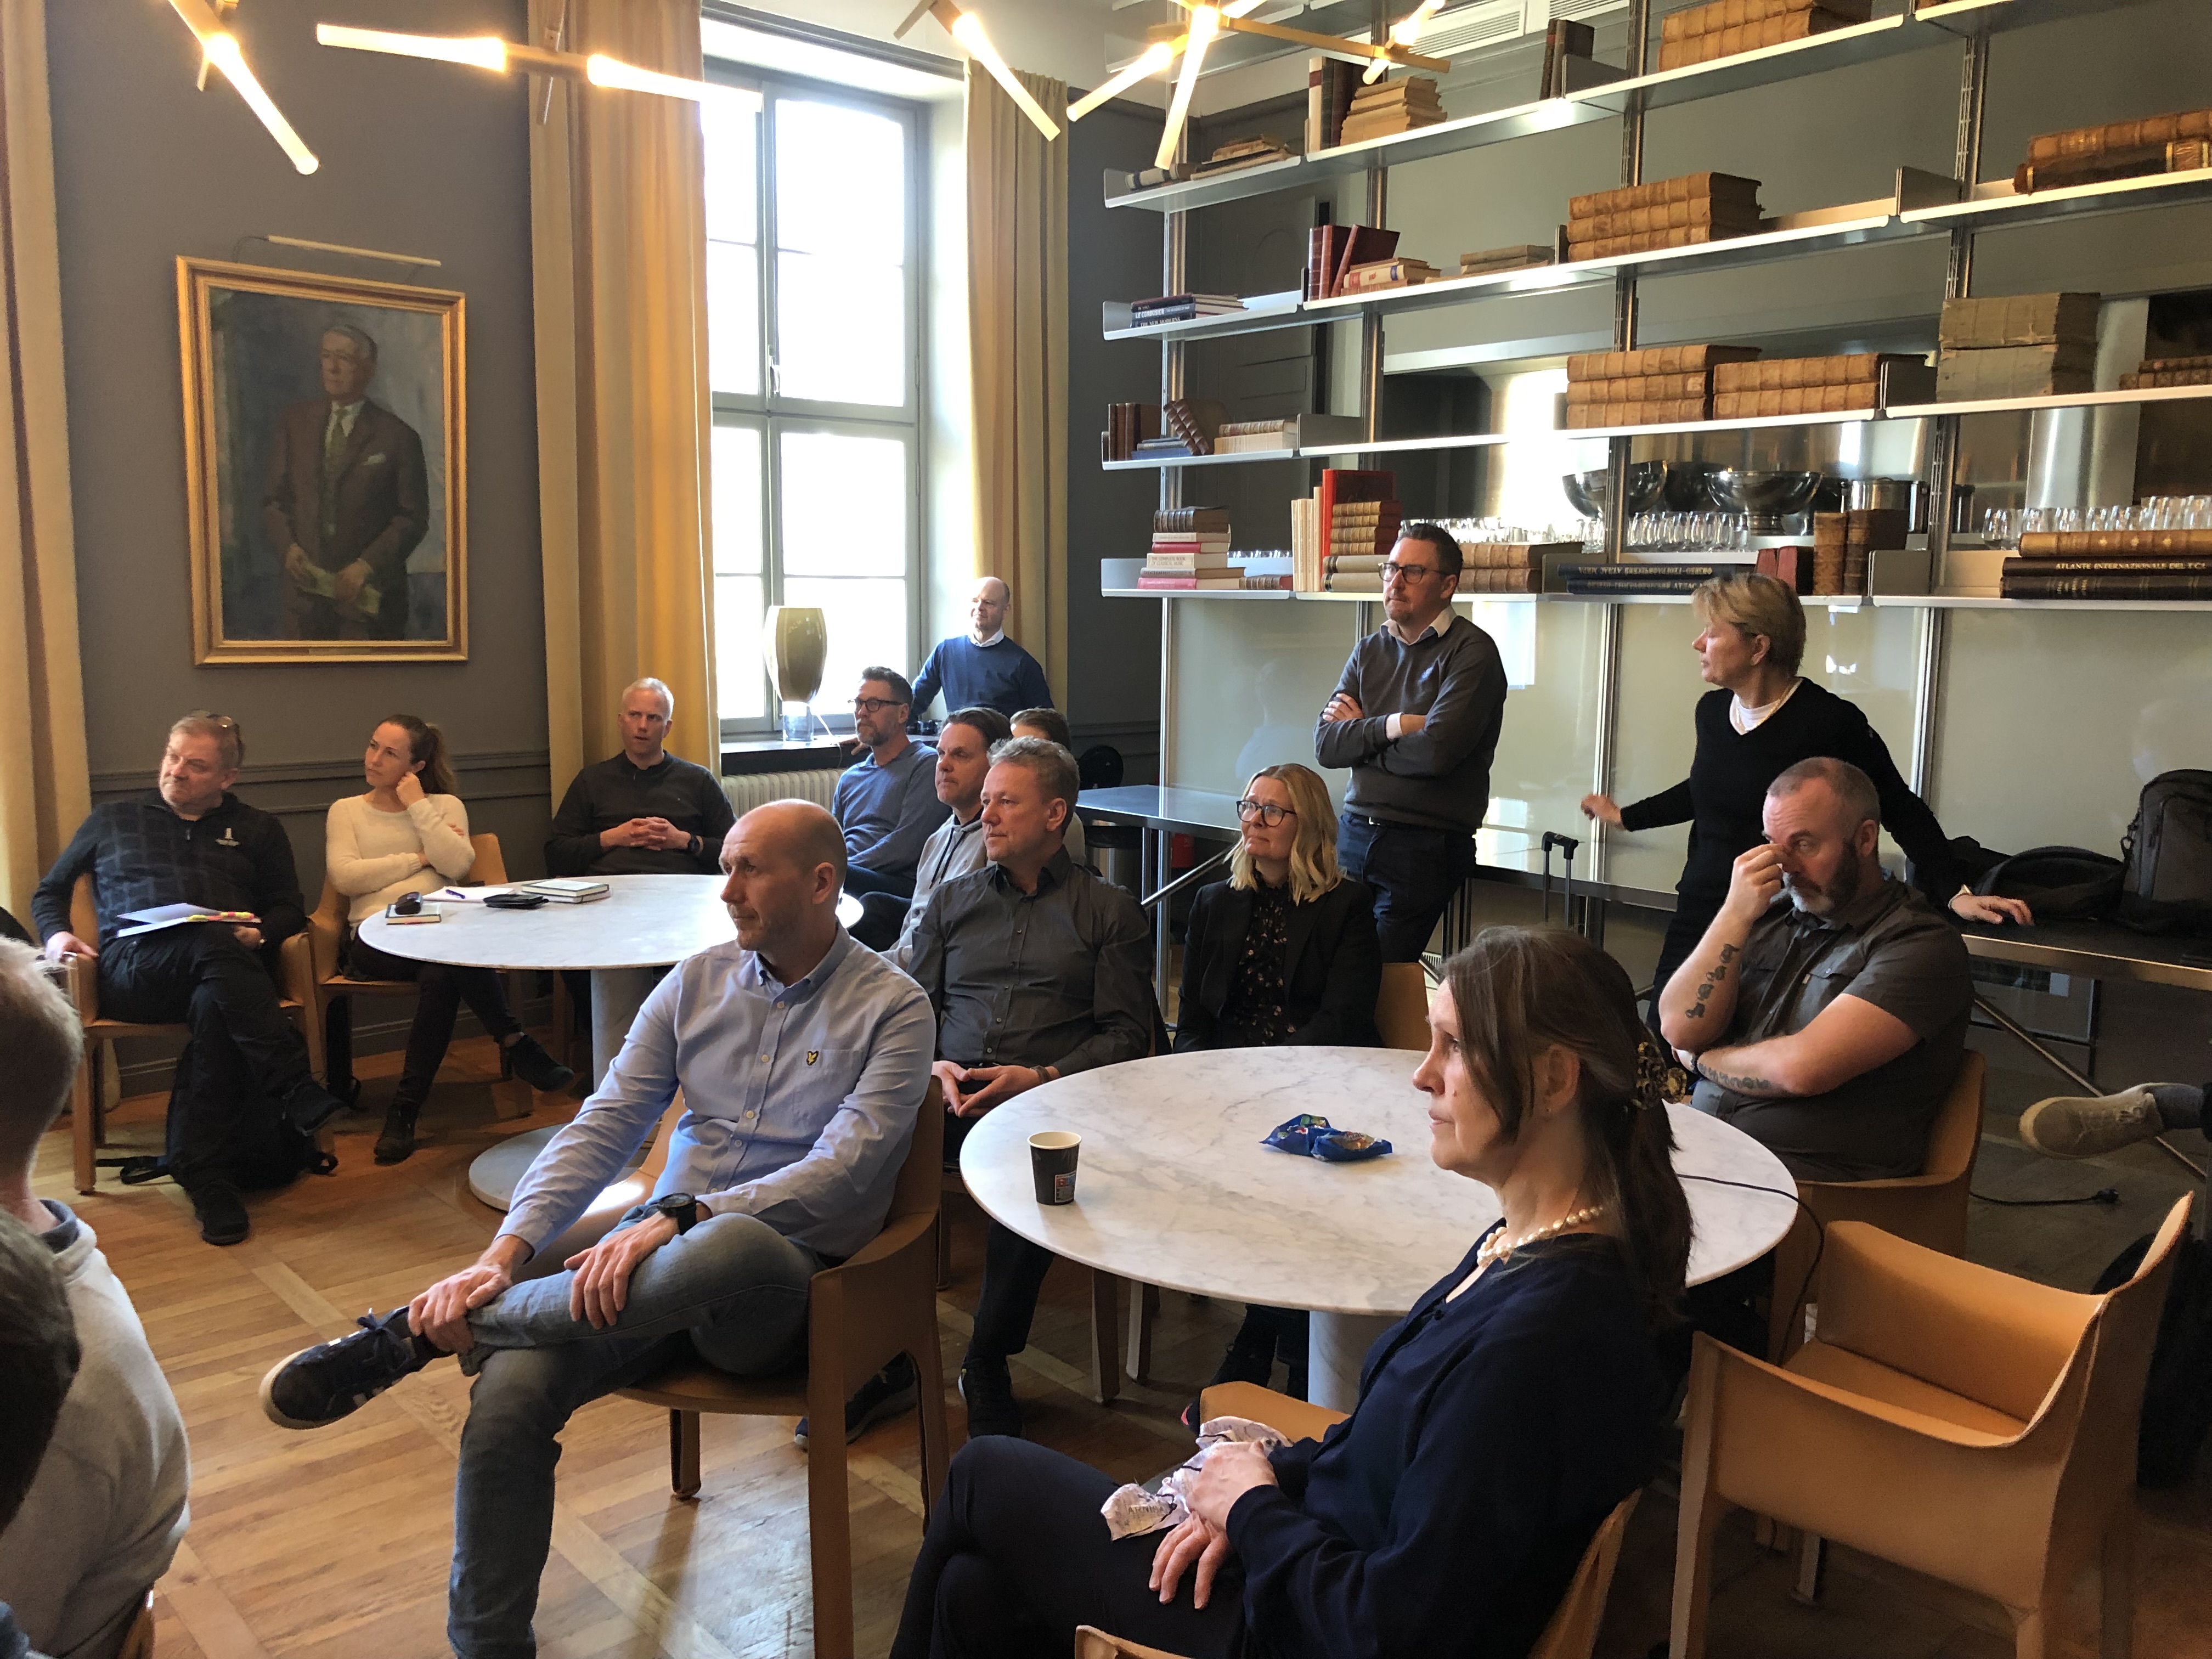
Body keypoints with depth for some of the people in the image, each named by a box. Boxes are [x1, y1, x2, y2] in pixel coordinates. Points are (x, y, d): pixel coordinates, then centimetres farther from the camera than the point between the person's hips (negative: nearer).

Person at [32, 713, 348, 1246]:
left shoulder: (256, 830, 26)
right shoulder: (113, 821, 27)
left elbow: (290, 909, 20)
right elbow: (49, 893, 31)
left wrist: (259, 932, -3)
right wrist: (56, 934, 8)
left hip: (228, 966, 1)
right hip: (132, 968, -1)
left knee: (215, 1007, -40)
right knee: (215, 949, -38)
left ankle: (204, 1169, -39)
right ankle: (297, 1097, -44)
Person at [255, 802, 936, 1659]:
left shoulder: (893, 1008, -4)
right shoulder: (696, 980, 10)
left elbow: (842, 1169, -16)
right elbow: (603, 1126, 5)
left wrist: (678, 1219, -27)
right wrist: (505, 1253, -10)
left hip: (782, 1278, -4)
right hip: (660, 1250, 4)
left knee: (729, 1245, -40)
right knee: (508, 1391, -24)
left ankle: (415, 1333, -21)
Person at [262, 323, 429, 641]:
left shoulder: (398, 437, -3)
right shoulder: (294, 423, 8)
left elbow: (413, 518, -4)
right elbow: (273, 499, 11)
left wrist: (367, 564, -14)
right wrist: (288, 546, -7)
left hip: (369, 596, -3)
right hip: (305, 587, 3)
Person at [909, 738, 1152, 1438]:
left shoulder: (1109, 912, 12)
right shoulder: (953, 901, 24)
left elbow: (1126, 1036, 4)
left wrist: (1041, 1078, -12)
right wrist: (931, 1066, -3)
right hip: (946, 1097, 4)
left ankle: (988, 1363, -15)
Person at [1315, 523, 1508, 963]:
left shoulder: (1472, 651, -8)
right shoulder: (1369, 651, 12)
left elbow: (1436, 750, -20)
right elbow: (1325, 745, 1)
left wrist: (1360, 735, -5)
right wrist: (1392, 726, -15)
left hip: (1425, 844, -6)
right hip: (1355, 831, 6)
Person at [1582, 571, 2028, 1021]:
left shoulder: (1830, 722, -15)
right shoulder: (1712, 710, 4)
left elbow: (1902, 813, -6)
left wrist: (1955, 893, -15)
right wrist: (1625, 816, 34)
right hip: (1697, 917, 6)